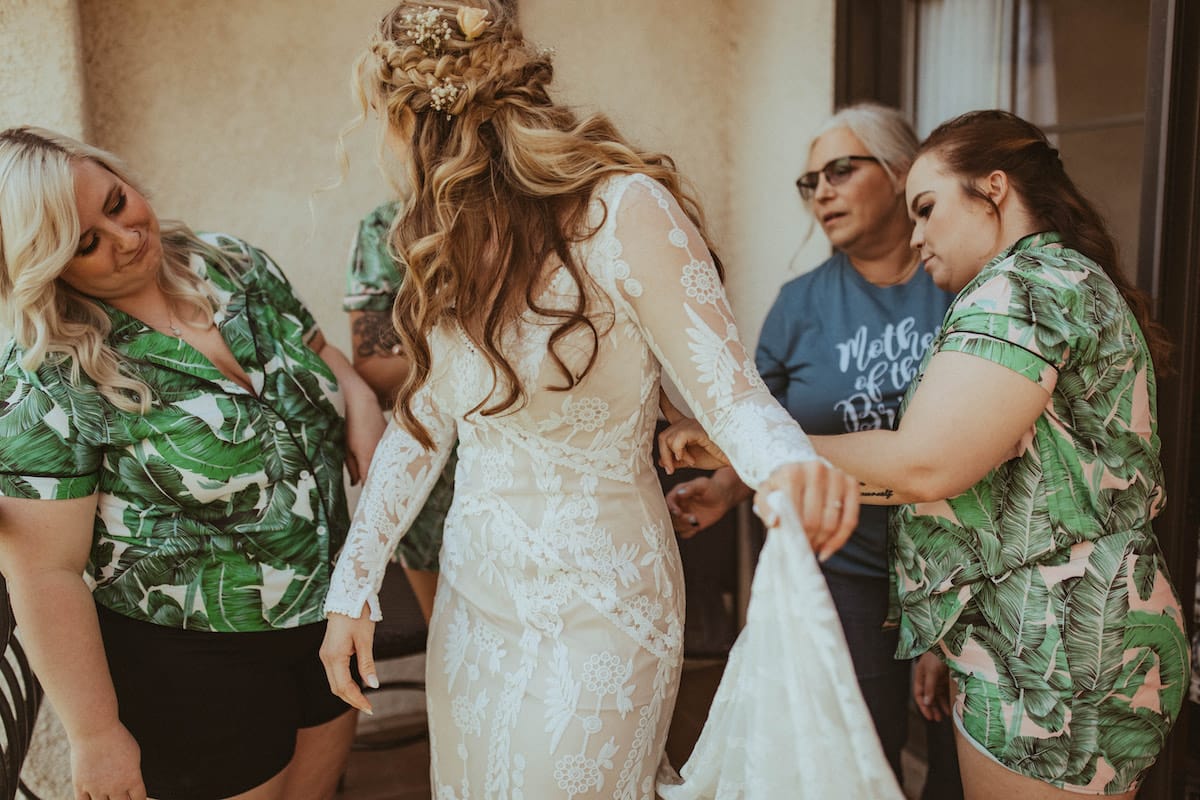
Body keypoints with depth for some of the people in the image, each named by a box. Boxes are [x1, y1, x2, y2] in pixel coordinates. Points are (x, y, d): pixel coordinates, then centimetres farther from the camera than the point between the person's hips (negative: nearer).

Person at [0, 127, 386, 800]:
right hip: (189, 662, -5)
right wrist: (96, 735, -13)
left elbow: (321, 351, 11)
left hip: (327, 611, 5)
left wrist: (361, 402, -10)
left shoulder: (236, 265, -5)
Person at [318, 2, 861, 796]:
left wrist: (789, 465, -43)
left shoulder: (622, 209, -19)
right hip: (471, 595, 7)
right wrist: (353, 586, 4)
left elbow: (730, 389, -20)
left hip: (589, 612, -7)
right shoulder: (459, 240, 3)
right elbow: (422, 423, 5)